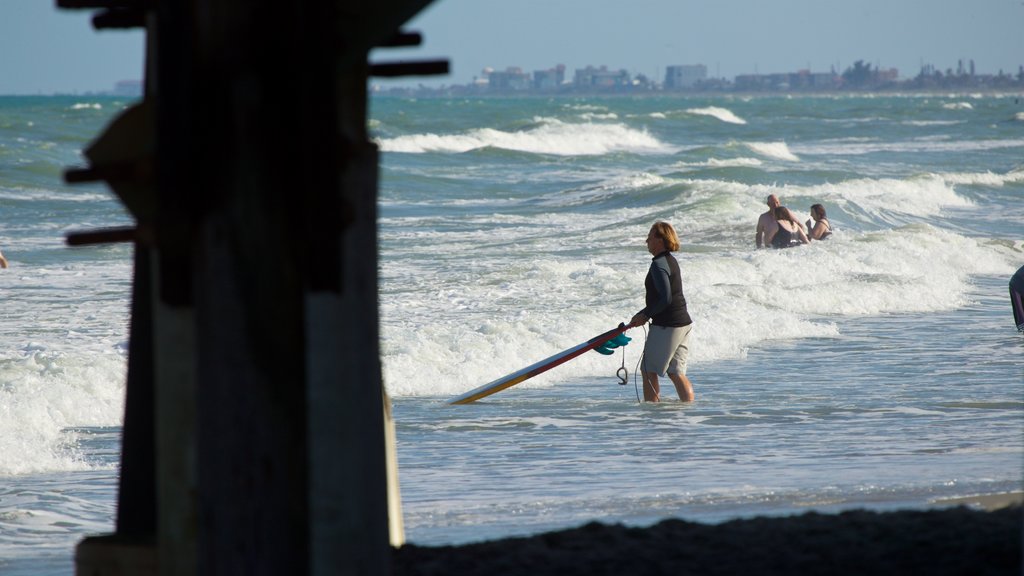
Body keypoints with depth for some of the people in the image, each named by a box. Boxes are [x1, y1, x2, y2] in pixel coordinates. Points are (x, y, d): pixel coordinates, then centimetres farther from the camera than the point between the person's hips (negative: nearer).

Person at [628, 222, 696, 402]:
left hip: (667, 325, -9)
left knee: (649, 371, 0)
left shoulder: (659, 264, -16)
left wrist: (645, 314, -10)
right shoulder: (671, 261, 14)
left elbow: (665, 299, -23)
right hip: (683, 322, 9)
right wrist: (643, 315, 15)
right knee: (676, 373, 11)